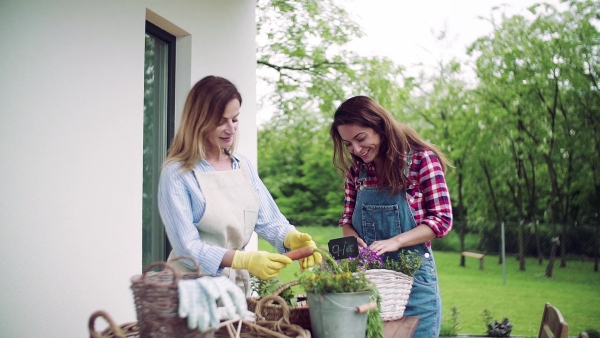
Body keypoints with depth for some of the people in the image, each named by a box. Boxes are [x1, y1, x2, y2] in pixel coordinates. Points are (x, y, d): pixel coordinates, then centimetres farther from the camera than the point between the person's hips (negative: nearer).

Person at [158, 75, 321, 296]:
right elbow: (187, 248, -13)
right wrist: (246, 260, -25)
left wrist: (292, 238, -15)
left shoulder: (244, 166, 8)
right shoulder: (177, 174, -9)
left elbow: (269, 221, 6)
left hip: (238, 284, 4)